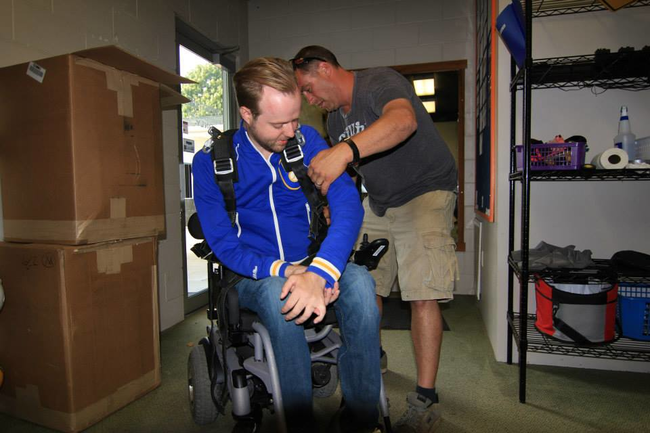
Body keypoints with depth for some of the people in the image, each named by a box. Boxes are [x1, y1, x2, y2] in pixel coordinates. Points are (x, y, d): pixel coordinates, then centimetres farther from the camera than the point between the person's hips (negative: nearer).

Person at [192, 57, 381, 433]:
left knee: (360, 282, -29)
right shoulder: (212, 162, -7)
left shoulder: (308, 141, -3)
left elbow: (348, 205, -18)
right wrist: (284, 270, -26)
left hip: (312, 265, 2)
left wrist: (317, 273, -36)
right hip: (253, 276, -1)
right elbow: (225, 245, -9)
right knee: (278, 294, -36)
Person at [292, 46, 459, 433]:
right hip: (378, 202, 8)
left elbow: (403, 121, -42)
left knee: (423, 295, -15)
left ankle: (425, 401, -4)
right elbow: (344, 178, 14)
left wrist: (345, 150, -57)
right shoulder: (336, 118, 9)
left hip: (426, 192, -7)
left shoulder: (380, 82, -18)